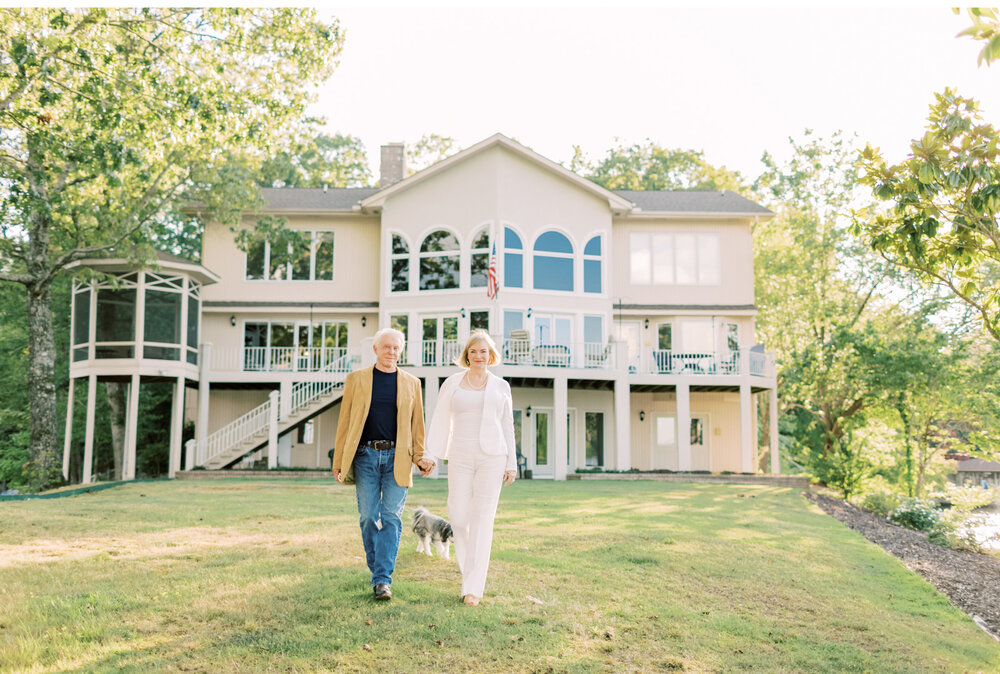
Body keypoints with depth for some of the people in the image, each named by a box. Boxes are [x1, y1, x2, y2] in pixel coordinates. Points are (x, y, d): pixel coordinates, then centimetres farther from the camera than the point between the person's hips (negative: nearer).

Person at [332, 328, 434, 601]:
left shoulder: (411, 383, 9)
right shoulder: (356, 379, 7)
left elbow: (416, 424, 12)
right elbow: (344, 421, 6)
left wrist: (420, 458, 4)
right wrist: (338, 460, 2)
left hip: (397, 458, 0)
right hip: (366, 456, 0)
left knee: (391, 517, -5)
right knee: (369, 517, 4)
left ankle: (383, 579, -2)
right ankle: (377, 571, 20)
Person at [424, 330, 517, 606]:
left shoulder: (501, 387, 9)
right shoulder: (452, 383, 9)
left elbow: (507, 426, 11)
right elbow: (440, 420, 9)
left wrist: (511, 463, 5)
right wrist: (431, 456, 1)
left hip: (492, 457, -1)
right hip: (460, 457, 1)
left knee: (482, 518, -4)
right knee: (458, 517, -1)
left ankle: (474, 587, 0)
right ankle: (470, 566, 27)